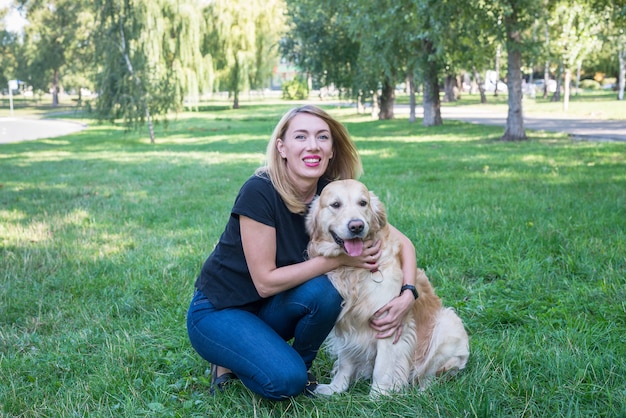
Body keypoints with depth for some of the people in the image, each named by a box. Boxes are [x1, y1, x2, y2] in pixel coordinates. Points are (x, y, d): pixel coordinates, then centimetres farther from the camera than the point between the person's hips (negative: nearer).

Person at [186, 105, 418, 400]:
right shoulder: (259, 192, -26)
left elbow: (402, 244, -6)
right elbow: (265, 282, -25)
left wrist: (407, 295, -23)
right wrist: (340, 258, -25)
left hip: (269, 310, 5)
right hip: (217, 310, -5)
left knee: (322, 292, -26)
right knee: (285, 380, -27)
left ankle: (300, 367, 2)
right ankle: (230, 363, 4)